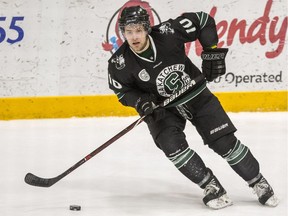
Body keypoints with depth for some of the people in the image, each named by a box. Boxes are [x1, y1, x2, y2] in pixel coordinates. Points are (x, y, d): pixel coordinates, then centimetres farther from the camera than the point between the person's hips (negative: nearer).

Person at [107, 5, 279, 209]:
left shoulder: (167, 32, -26)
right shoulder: (119, 64, -22)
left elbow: (203, 20, -13)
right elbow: (122, 90, -3)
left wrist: (212, 52, -17)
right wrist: (140, 101, -21)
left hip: (195, 92, 0)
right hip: (161, 107, 1)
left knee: (224, 141, -4)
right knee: (172, 145, -24)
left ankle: (258, 182, 14)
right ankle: (212, 187, -8)